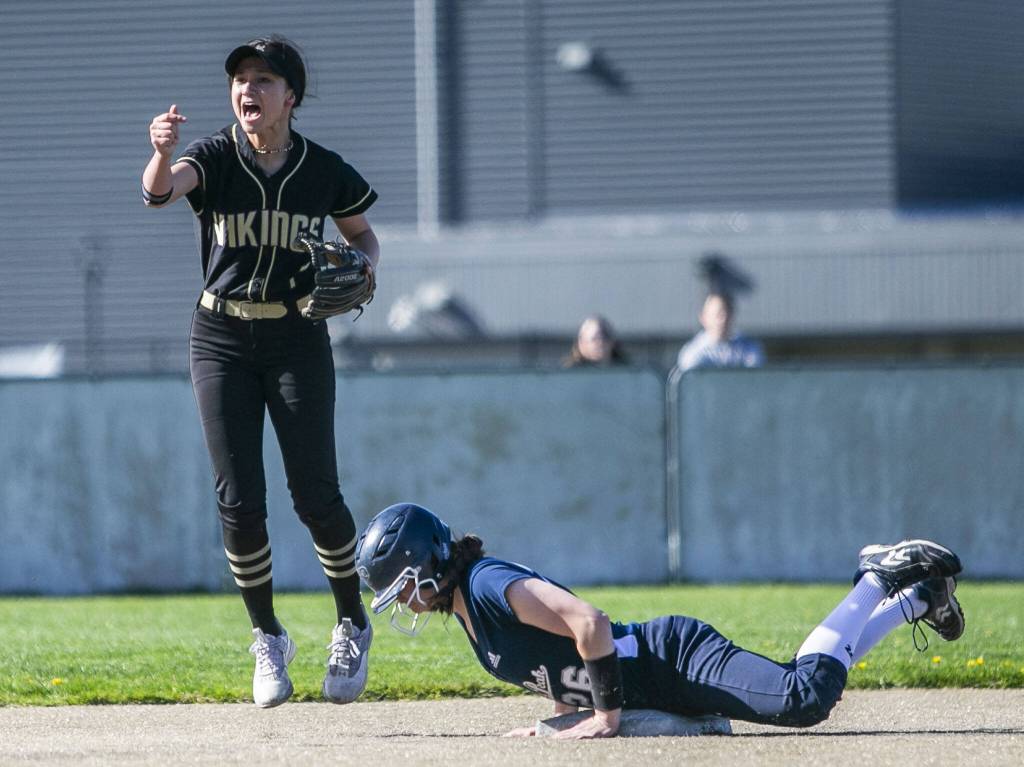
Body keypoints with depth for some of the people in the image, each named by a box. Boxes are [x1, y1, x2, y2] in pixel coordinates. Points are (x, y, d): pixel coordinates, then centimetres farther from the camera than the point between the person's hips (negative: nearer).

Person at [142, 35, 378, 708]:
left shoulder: (324, 172, -4)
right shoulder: (213, 159, -9)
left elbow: (362, 233, 13)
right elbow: (159, 190, -31)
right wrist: (163, 154, -55)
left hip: (298, 338, 0)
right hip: (222, 341, 0)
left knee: (315, 496, -5)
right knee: (239, 502, -3)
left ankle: (353, 626, 17)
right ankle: (269, 641, 15)